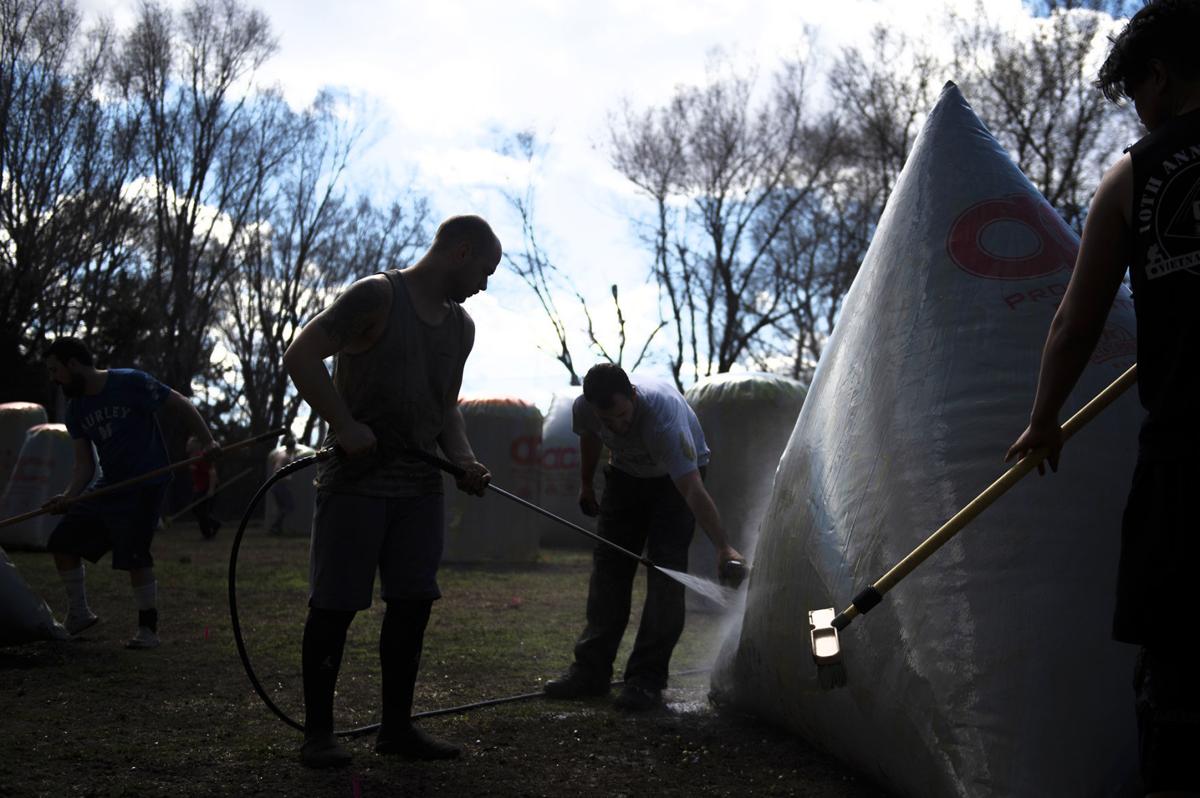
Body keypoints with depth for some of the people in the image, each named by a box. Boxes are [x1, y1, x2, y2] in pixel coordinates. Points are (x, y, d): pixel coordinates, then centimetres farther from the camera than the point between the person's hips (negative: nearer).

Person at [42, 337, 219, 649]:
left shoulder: (130, 383, -13)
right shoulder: (76, 408, 7)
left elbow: (180, 405, -7)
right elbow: (84, 463, 4)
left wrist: (207, 442, -16)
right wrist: (69, 495, -13)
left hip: (146, 485, -7)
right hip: (110, 485, 8)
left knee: (134, 556, -16)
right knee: (62, 542, 5)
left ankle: (149, 630, -1)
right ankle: (78, 614, 20)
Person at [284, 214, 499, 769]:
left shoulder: (461, 328, 14)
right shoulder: (378, 296, -11)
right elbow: (301, 355, -15)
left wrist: (464, 459, 4)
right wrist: (344, 425, -19)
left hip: (421, 484, 7)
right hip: (357, 478, -7)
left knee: (412, 602, 5)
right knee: (335, 604, -2)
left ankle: (396, 727, 15)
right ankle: (317, 733, 6)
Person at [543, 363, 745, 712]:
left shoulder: (663, 415, -43)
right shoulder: (584, 408, -26)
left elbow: (693, 489, -48)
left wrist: (723, 546, -54)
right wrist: (586, 483, 13)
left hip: (676, 475, -5)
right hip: (627, 471, 5)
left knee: (666, 568, -17)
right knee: (608, 565, 1)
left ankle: (646, 679, -13)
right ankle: (591, 670, 8)